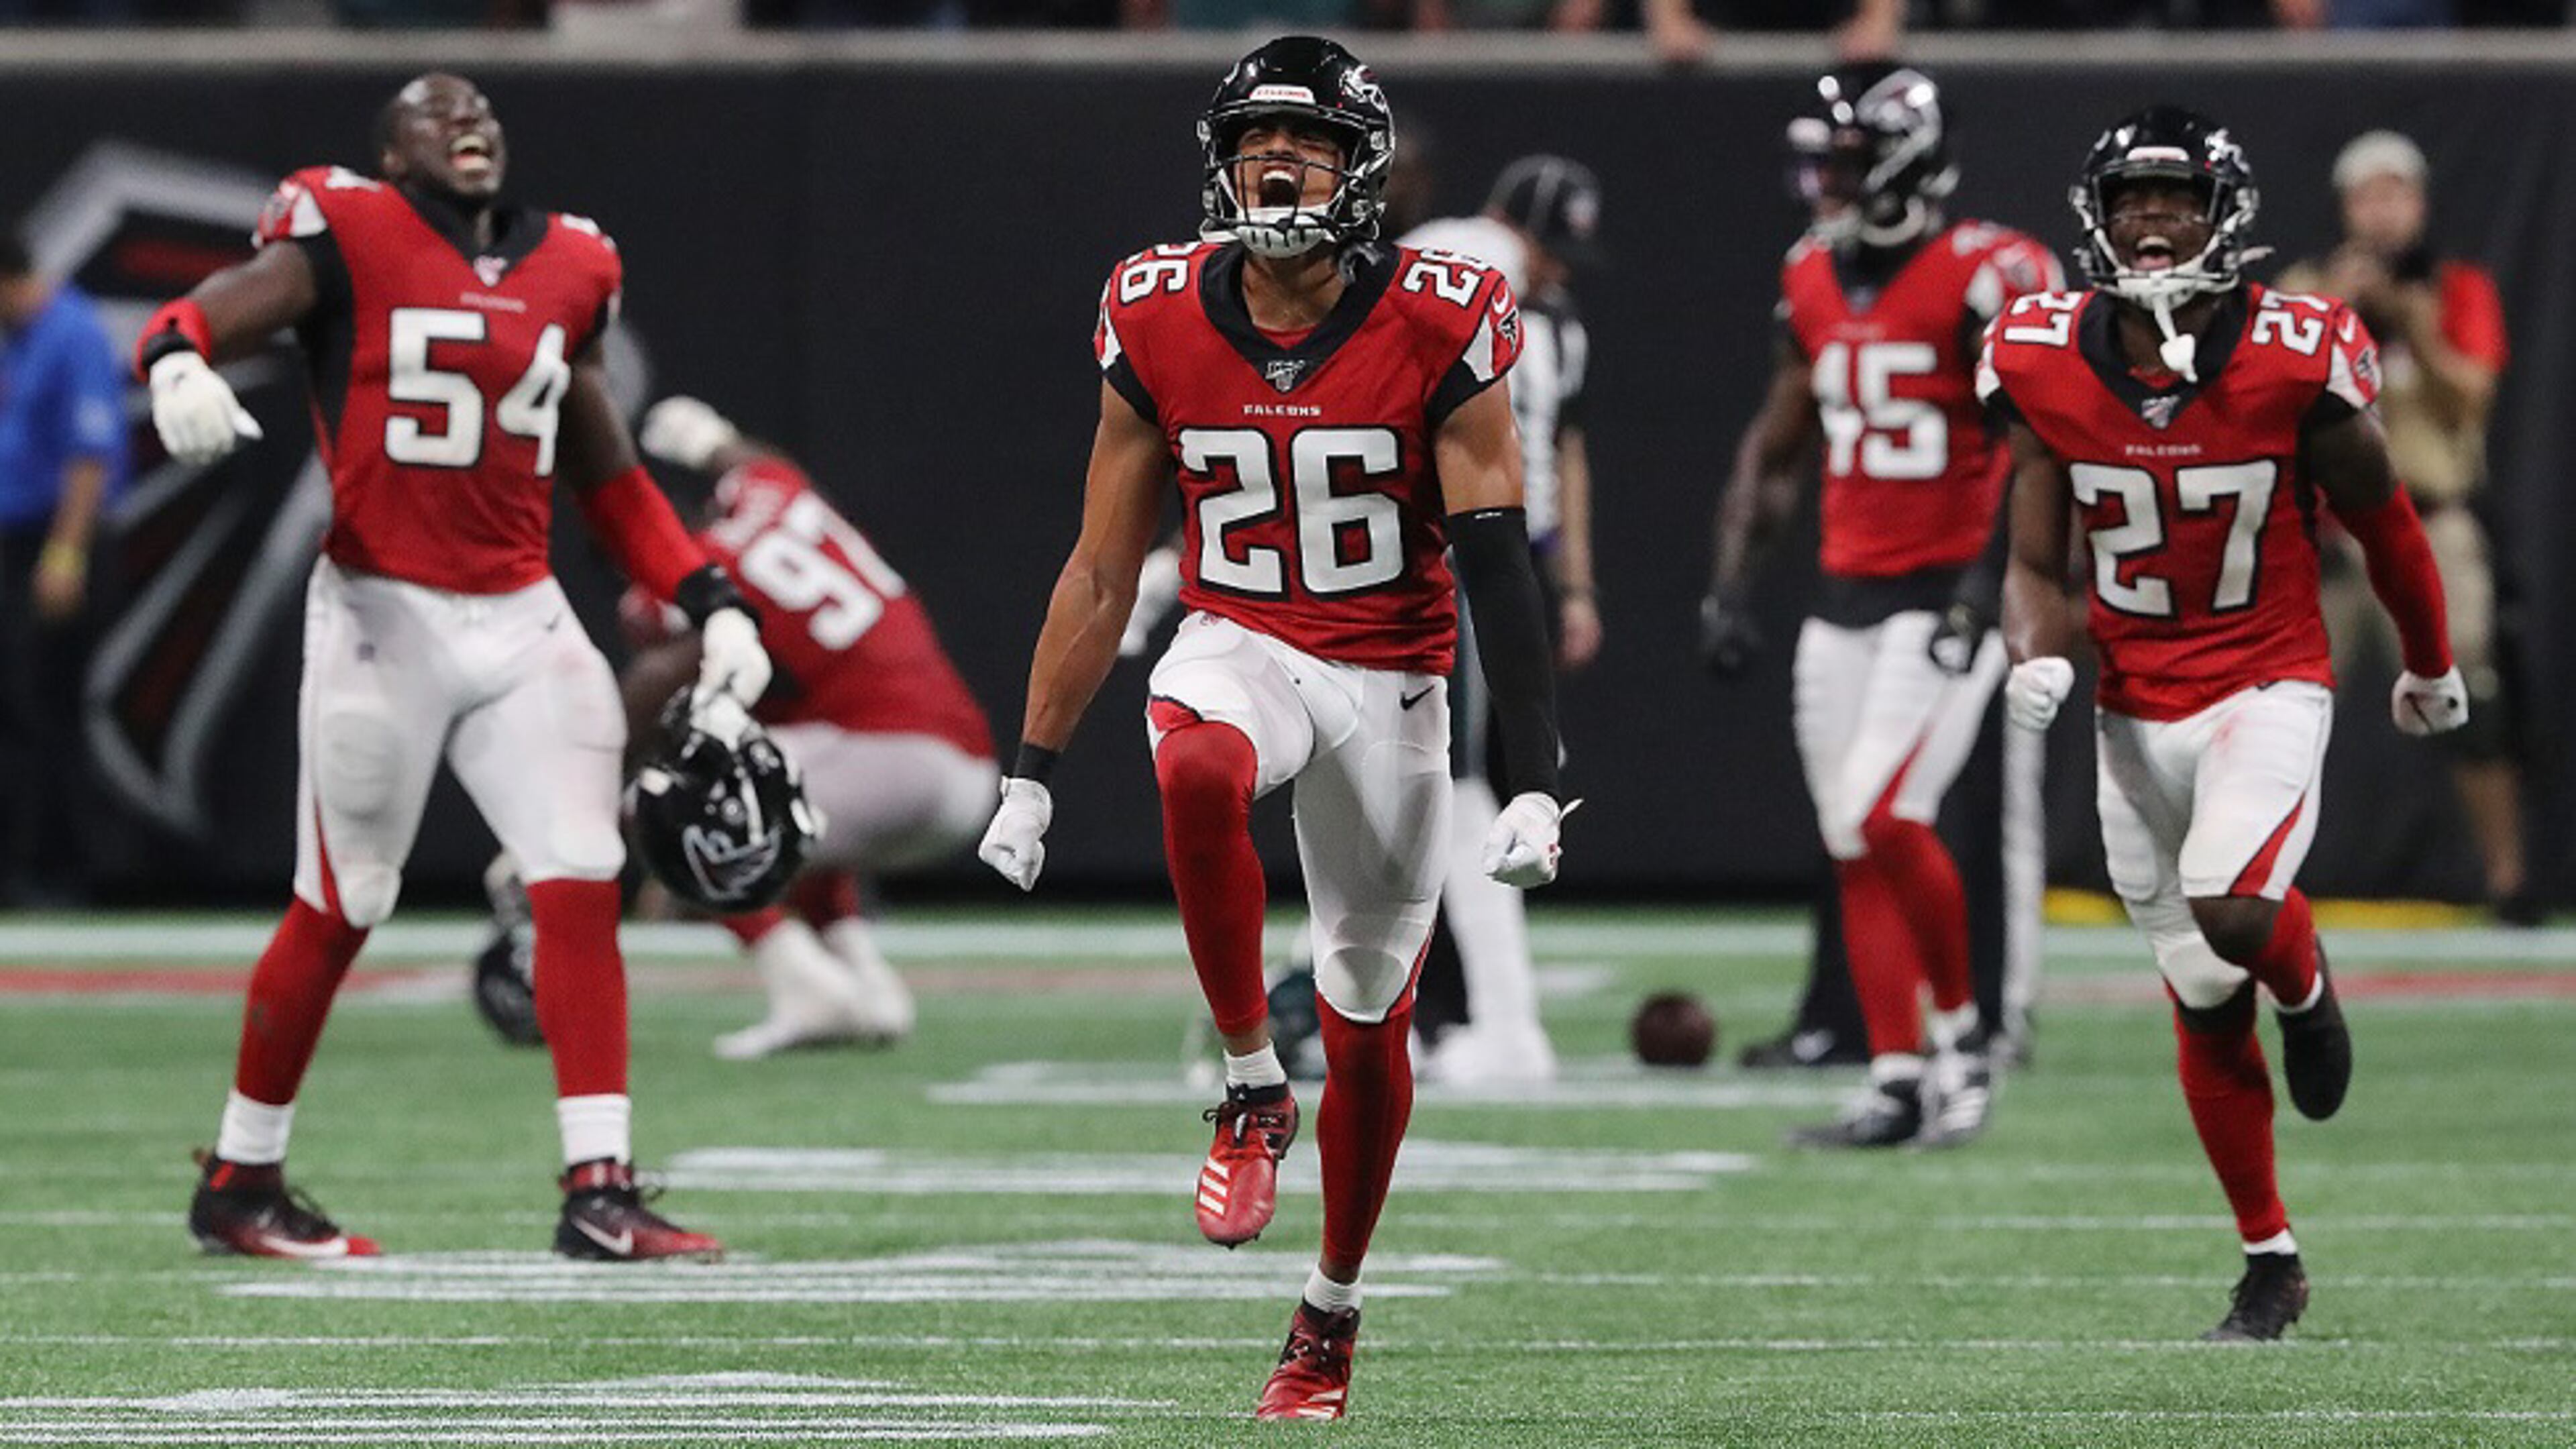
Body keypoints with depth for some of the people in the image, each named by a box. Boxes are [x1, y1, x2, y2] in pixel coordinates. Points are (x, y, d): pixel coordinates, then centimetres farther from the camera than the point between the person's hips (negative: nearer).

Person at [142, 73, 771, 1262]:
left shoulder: (565, 271, 12)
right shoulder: (347, 239, -4)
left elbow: (608, 478, 21)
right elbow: (190, 321, -13)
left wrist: (713, 606, 14)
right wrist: (179, 366, -37)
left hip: (522, 625, 5)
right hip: (382, 617, -5)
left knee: (581, 886, -7)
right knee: (341, 909, 2)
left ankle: (598, 1194, -7)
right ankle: (239, 1182, 18)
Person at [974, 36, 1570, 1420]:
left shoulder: (1437, 329, -12)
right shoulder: (1160, 325, -5)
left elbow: (1498, 567, -13)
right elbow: (1101, 571, 3)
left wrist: (1534, 785, -20)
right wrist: (1029, 774, 3)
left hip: (1388, 681, -1)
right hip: (1237, 648, 1)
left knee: (1369, 1022, 7)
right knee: (1198, 772, -37)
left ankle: (1332, 1309, 29)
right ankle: (1252, 1091, -21)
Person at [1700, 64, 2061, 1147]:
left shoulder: (1986, 281, -12)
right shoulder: (1814, 284, 10)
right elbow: (1775, 450, 19)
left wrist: (1997, 575, -21)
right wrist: (1728, 586, 14)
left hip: (1948, 596, -7)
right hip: (1847, 598, 7)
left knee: (1886, 820, -15)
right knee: (1853, 847, 5)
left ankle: (1967, 1031, 5)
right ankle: (1897, 1085, 11)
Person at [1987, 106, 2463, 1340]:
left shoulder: (2292, 361, -15)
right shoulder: (2047, 369, -7)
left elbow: (2382, 523, 2)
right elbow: (2035, 564, 2)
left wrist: (2430, 667, 16)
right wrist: (2038, 659, -20)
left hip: (2268, 690, -3)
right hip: (2135, 713, 3)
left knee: (2232, 914, -29)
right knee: (2206, 1006, 8)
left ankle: (2308, 991, 9)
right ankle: (2269, 1263, 23)